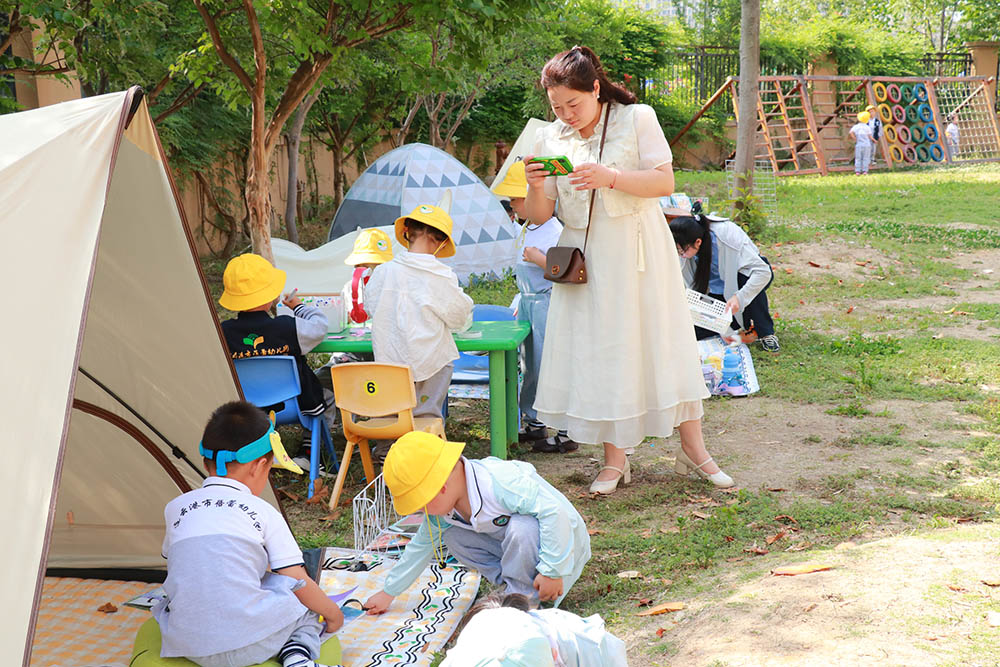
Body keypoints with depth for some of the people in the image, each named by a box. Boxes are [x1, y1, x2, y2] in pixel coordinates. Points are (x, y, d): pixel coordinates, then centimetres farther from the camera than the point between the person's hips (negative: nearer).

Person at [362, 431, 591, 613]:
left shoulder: (498, 482, -35)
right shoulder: (442, 507, -7)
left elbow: (554, 511, -37)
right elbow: (421, 546, 8)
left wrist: (552, 571, -34)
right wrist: (389, 592, 13)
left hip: (561, 542, -7)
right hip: (511, 542, 7)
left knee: (521, 529, -38)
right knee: (453, 535, -8)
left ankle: (525, 596, -15)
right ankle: (509, 582, -1)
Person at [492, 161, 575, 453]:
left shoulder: (554, 230, -16)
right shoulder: (526, 229, 13)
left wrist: (539, 259, -27)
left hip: (548, 304, -10)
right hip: (528, 303, 10)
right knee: (532, 366, 17)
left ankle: (566, 433, -2)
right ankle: (534, 424, 30)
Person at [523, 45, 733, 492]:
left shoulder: (637, 119, -2)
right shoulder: (551, 139, 5)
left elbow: (665, 182, -10)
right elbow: (540, 216, 5)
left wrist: (610, 178, -24)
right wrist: (535, 186, -17)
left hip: (638, 251, -2)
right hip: (584, 260, 3)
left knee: (662, 342, 2)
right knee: (599, 353, 3)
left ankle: (692, 444, 17)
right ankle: (615, 459, 15)